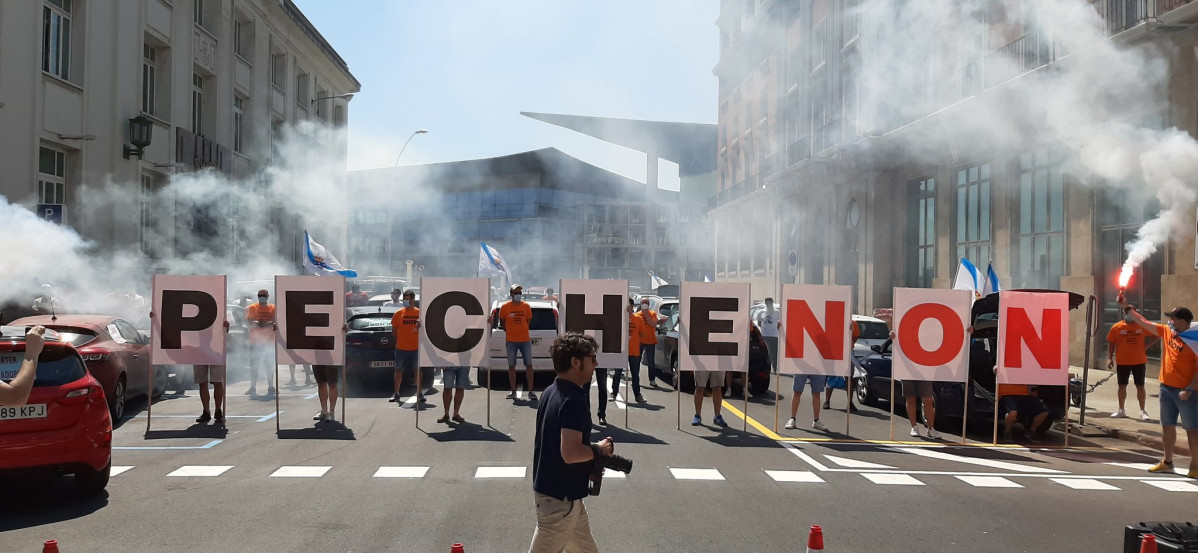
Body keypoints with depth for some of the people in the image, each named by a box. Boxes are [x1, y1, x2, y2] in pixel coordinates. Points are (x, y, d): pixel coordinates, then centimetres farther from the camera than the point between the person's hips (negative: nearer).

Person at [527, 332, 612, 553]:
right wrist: (599, 450, -13)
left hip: (548, 487, 10)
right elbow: (570, 453, -31)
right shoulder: (574, 400, -23)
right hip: (560, 498, -10)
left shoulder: (551, 392, 8)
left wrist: (588, 466, 13)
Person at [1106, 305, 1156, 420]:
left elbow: (1156, 335, 10)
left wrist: (1147, 346, -3)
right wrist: (1109, 358, -7)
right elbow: (1111, 343, 0)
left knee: (1140, 386, 4)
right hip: (1122, 362, 0)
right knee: (1122, 386, 7)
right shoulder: (1117, 327, -2)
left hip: (1139, 362, 0)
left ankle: (1142, 411, 12)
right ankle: (1121, 410, 17)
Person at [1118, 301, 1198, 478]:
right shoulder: (1166, 331, 6)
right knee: (1167, 425, 14)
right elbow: (1143, 322, 15)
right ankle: (1167, 462, 25)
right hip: (1167, 388, 8)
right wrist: (1127, 308, 15)